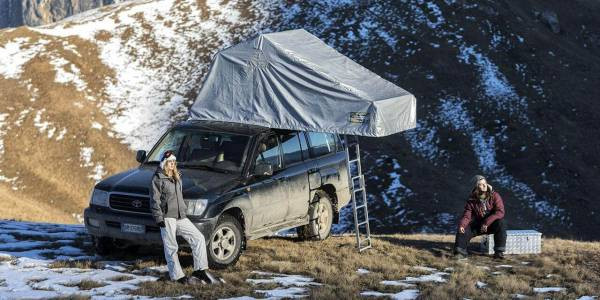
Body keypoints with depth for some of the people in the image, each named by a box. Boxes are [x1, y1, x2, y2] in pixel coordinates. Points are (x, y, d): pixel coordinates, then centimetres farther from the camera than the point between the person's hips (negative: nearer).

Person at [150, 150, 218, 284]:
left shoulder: (177, 178, 19)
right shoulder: (158, 179, -4)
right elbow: (154, 200, -9)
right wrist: (159, 218, -15)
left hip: (180, 217, 7)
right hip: (167, 218, -7)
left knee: (198, 238, -2)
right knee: (171, 248, -2)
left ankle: (200, 271, -1)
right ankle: (178, 276, 3)